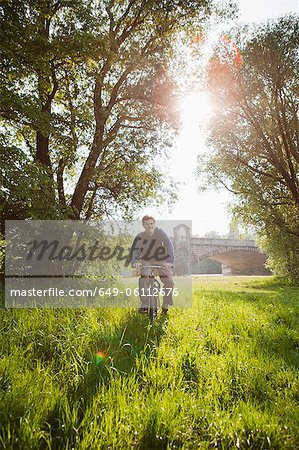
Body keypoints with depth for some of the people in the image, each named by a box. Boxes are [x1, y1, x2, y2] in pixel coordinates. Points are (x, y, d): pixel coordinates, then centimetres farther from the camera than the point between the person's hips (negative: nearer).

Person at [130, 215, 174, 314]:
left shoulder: (160, 233, -19)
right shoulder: (140, 236, -15)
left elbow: (169, 246, -27)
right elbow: (134, 250, -23)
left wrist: (170, 261, -41)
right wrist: (134, 262, -44)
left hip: (161, 261, 0)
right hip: (147, 261, 0)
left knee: (169, 282, -15)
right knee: (143, 279, -25)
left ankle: (165, 306, 6)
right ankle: (144, 305, -12)